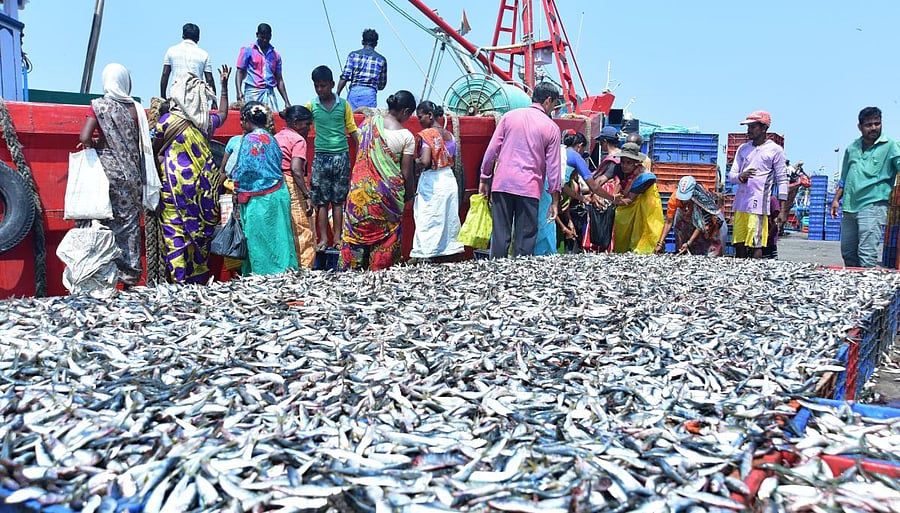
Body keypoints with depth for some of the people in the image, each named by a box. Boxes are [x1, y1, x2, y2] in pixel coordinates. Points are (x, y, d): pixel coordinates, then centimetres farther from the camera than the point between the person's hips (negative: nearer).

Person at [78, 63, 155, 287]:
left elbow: (84, 138, -13)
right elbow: (143, 144, 2)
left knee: (100, 222, 4)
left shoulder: (99, 105, -2)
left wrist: (94, 145, 6)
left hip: (105, 173, -2)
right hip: (130, 175, 2)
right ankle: (129, 275, 11)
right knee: (128, 223, 7)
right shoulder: (136, 108, 3)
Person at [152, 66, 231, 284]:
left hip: (175, 185, -4)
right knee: (201, 231, 10)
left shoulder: (167, 121, -7)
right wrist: (224, 85, 34)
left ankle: (178, 280, -1)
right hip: (203, 185, 4)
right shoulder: (207, 121, 5)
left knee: (175, 232, 0)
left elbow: (154, 150, 2)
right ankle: (199, 278, 17)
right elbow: (223, 114, 28)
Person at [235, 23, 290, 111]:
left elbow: (279, 80, 18)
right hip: (252, 92, -3)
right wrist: (239, 92, -12)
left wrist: (286, 101, 11)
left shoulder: (276, 55, 17)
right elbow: (240, 72, 4)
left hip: (269, 93, 3)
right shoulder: (247, 50, 8)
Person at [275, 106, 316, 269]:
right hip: (291, 187, -8)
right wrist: (307, 196, -20)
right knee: (304, 232, 1)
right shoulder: (298, 140, -7)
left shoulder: (276, 137, 15)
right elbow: (296, 169, -19)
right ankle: (304, 269, 1)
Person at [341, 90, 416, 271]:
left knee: (356, 232, 10)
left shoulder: (368, 123, 4)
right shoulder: (406, 136, -8)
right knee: (386, 237, 8)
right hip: (388, 194, -3)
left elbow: (359, 154, 12)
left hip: (360, 190, 4)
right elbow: (407, 173, -5)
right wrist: (409, 195, 10)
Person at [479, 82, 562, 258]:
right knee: (525, 237, 4)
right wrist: (554, 200, 6)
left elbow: (492, 150, 5)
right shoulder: (551, 128, 3)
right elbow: (553, 166, 2)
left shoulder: (510, 116, 7)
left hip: (502, 184, 2)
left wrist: (484, 179, 13)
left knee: (500, 234, 4)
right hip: (529, 188, -2)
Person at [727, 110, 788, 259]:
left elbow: (782, 180, 2)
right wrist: (741, 176, -12)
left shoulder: (775, 150, 3)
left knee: (755, 245, -9)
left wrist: (783, 210, -4)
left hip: (758, 205, -5)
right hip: (740, 203, 5)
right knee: (739, 245, 3)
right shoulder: (743, 148, 16)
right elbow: (731, 176, 13)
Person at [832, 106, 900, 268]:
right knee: (847, 253, 12)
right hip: (850, 207, 6)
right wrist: (836, 199, 16)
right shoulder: (851, 148, 16)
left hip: (873, 206, -6)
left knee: (867, 255, -14)